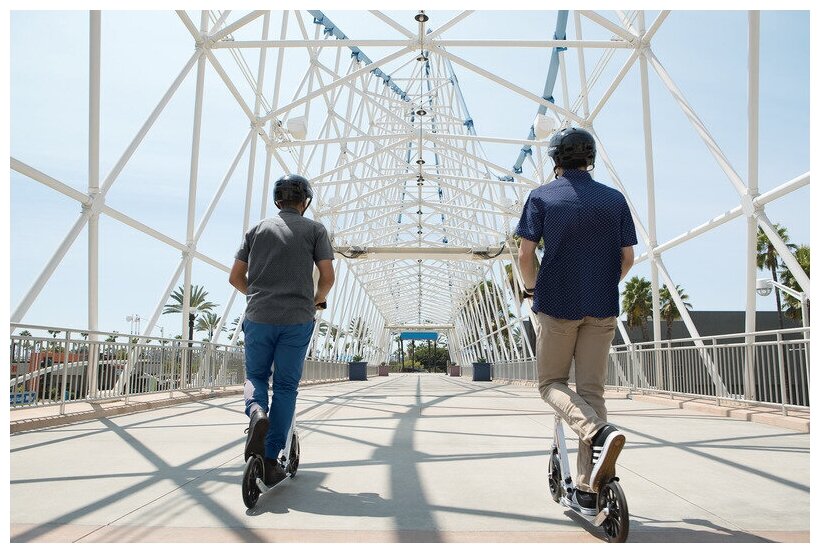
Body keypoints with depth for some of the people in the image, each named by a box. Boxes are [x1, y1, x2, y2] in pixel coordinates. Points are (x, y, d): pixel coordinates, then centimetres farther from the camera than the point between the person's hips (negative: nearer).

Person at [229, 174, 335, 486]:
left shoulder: (257, 229, 11)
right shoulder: (314, 229, 5)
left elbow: (235, 277, 11)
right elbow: (328, 276, -1)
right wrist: (317, 299, 19)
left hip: (258, 317, 2)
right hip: (297, 319, -1)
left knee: (255, 376, 18)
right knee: (286, 386, 7)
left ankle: (257, 413, -14)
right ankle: (271, 460, 5)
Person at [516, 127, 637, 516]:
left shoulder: (542, 197, -1)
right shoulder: (614, 199, 7)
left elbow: (525, 254, -7)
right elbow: (627, 257, 6)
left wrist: (531, 287, 11)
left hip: (557, 303, -3)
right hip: (602, 308, 3)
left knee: (552, 383, 11)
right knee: (592, 390, 8)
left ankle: (598, 433, -19)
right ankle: (587, 491, 9)